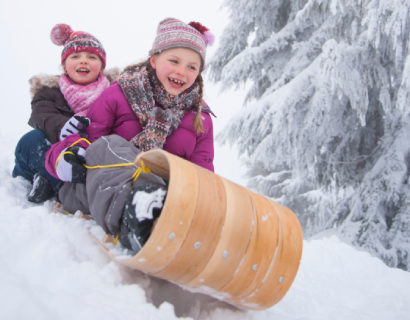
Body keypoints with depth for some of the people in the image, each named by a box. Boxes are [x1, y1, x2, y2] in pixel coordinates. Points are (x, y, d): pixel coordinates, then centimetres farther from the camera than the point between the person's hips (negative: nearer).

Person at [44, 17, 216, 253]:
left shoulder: (200, 118, 13)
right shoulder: (119, 95, 7)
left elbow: (202, 168, 8)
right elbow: (88, 136, 4)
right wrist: (67, 153, -21)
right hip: (102, 185, -2)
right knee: (109, 145, -33)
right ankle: (133, 208, -62)